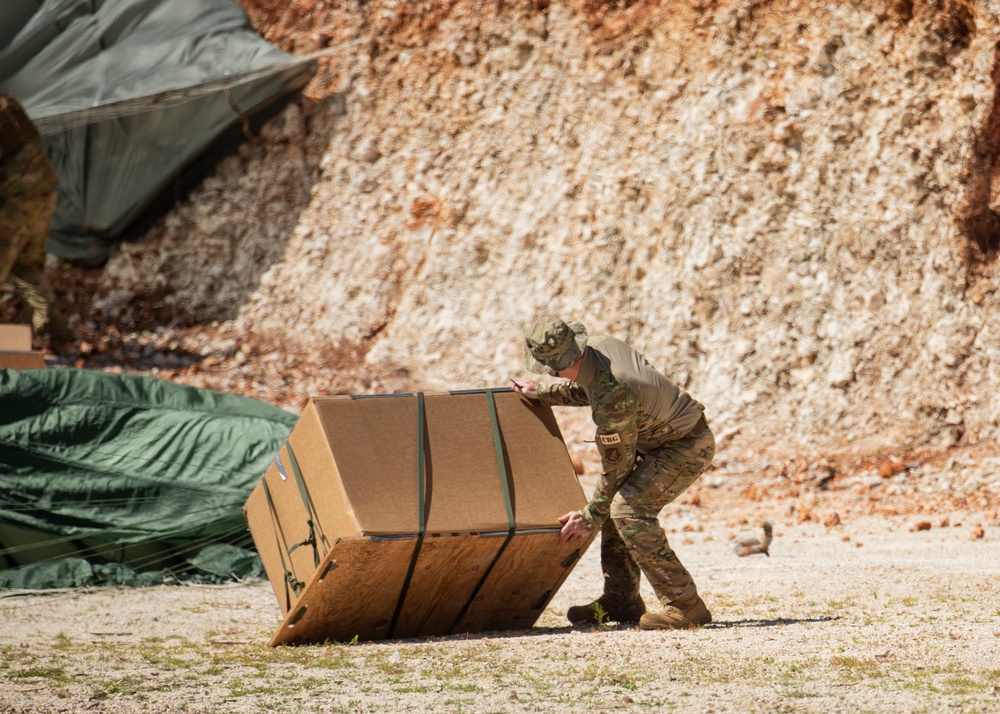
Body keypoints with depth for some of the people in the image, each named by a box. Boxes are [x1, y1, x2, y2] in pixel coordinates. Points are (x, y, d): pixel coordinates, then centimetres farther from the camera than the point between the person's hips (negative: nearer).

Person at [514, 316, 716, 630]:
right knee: (619, 502, 9)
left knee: (629, 510, -21)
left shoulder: (612, 399, -32)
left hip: (687, 447, -10)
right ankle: (621, 600, 16)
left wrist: (589, 519, -9)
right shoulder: (598, 345, -7)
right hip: (661, 437, 10)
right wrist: (543, 394, 15)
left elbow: (616, 469, -20)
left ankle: (684, 605, -20)